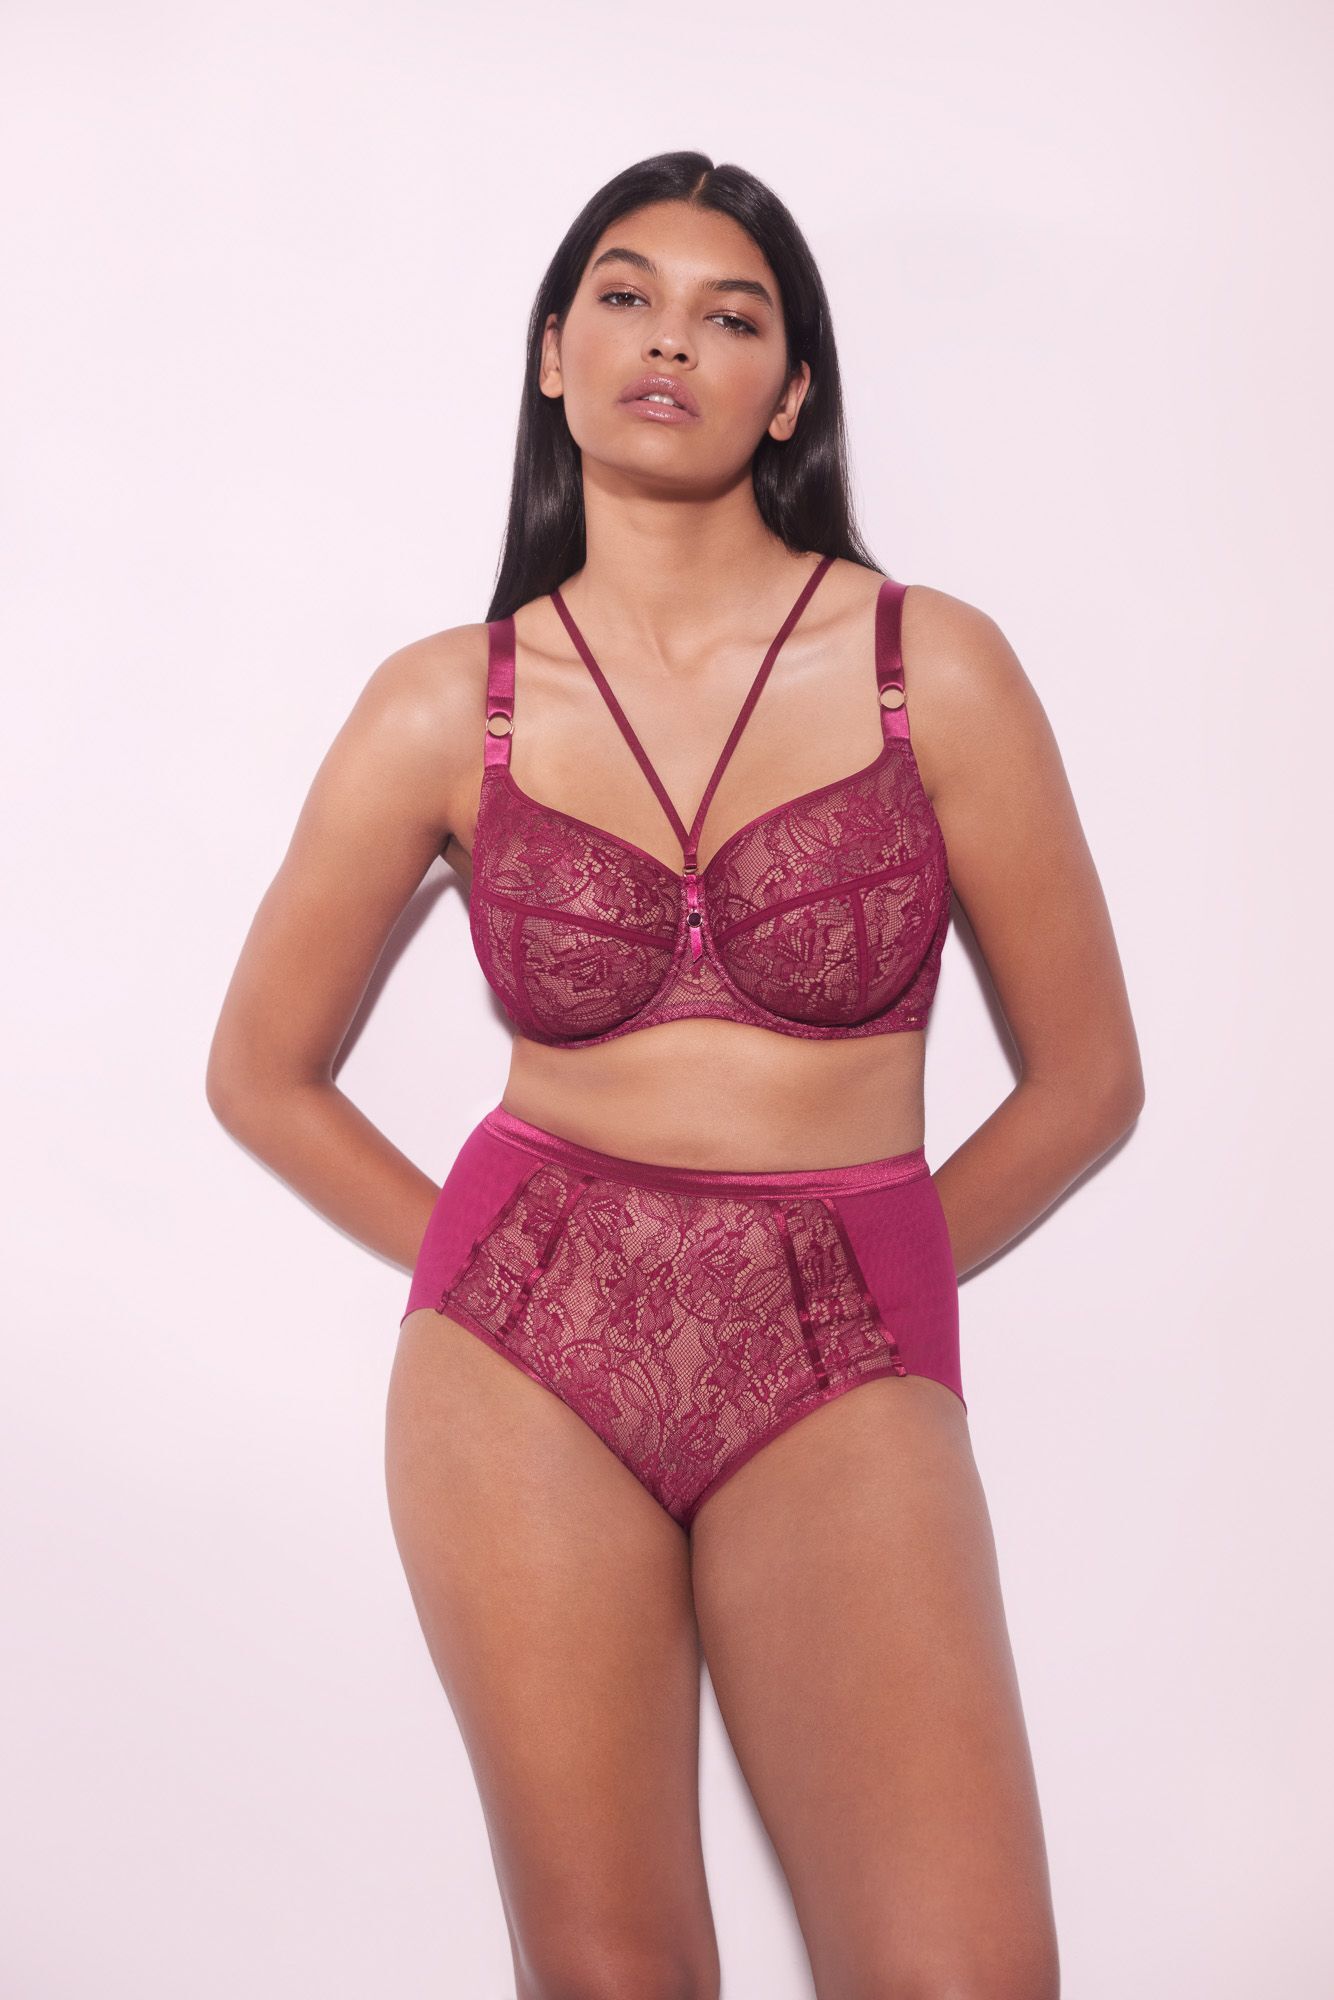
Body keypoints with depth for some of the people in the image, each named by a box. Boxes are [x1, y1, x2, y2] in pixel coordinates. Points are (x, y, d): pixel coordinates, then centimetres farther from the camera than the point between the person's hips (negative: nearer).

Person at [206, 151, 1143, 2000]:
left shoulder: (934, 668, -1)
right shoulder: (443, 707, 2)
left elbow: (1088, 1076, 6)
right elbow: (261, 1073, 13)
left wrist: (832, 1286, 9)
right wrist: (492, 1271, 9)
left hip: (848, 1368, 0)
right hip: (524, 1350, 1)